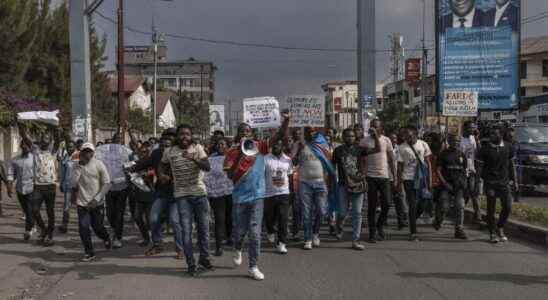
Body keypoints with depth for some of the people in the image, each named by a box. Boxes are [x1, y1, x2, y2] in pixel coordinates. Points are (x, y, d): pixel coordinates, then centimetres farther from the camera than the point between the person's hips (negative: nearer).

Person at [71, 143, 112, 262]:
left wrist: (97, 198, -16)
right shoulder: (78, 166, 1)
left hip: (97, 203, -2)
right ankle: (89, 253, 11)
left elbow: (107, 184, -9)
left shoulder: (99, 165, -7)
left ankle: (106, 238, 41)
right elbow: (74, 183, -5)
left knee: (97, 227, 7)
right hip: (82, 203, 2)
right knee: (83, 228, -4)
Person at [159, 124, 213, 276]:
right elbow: (162, 164, 20)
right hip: (182, 195, 0)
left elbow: (207, 167, -12)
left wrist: (193, 158, -28)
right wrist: (161, 174, -2)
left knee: (204, 227, 8)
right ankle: (191, 264, 7)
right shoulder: (169, 152, 2)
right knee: (186, 230, -1)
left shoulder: (198, 148, 0)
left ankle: (204, 258, 26)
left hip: (200, 193, 1)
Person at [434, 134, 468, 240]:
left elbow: (464, 170, 19)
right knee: (444, 207, -5)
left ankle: (459, 230, 0)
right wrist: (444, 183, -12)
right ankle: (438, 221, 26)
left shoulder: (462, 155, 11)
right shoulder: (444, 154, 0)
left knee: (460, 207, -4)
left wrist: (464, 181, 5)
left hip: (458, 186, 3)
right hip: (446, 185, -3)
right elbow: (438, 170, -3)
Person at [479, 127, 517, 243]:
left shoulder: (507, 147, 7)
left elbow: (511, 165, 15)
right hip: (490, 182, -3)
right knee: (491, 209, 1)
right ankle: (492, 233, 12)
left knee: (507, 207, -1)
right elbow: (481, 167, -2)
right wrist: (484, 182, -9)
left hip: (504, 181, 3)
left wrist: (514, 180, 11)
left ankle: (500, 228, 21)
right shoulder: (485, 149, -3)